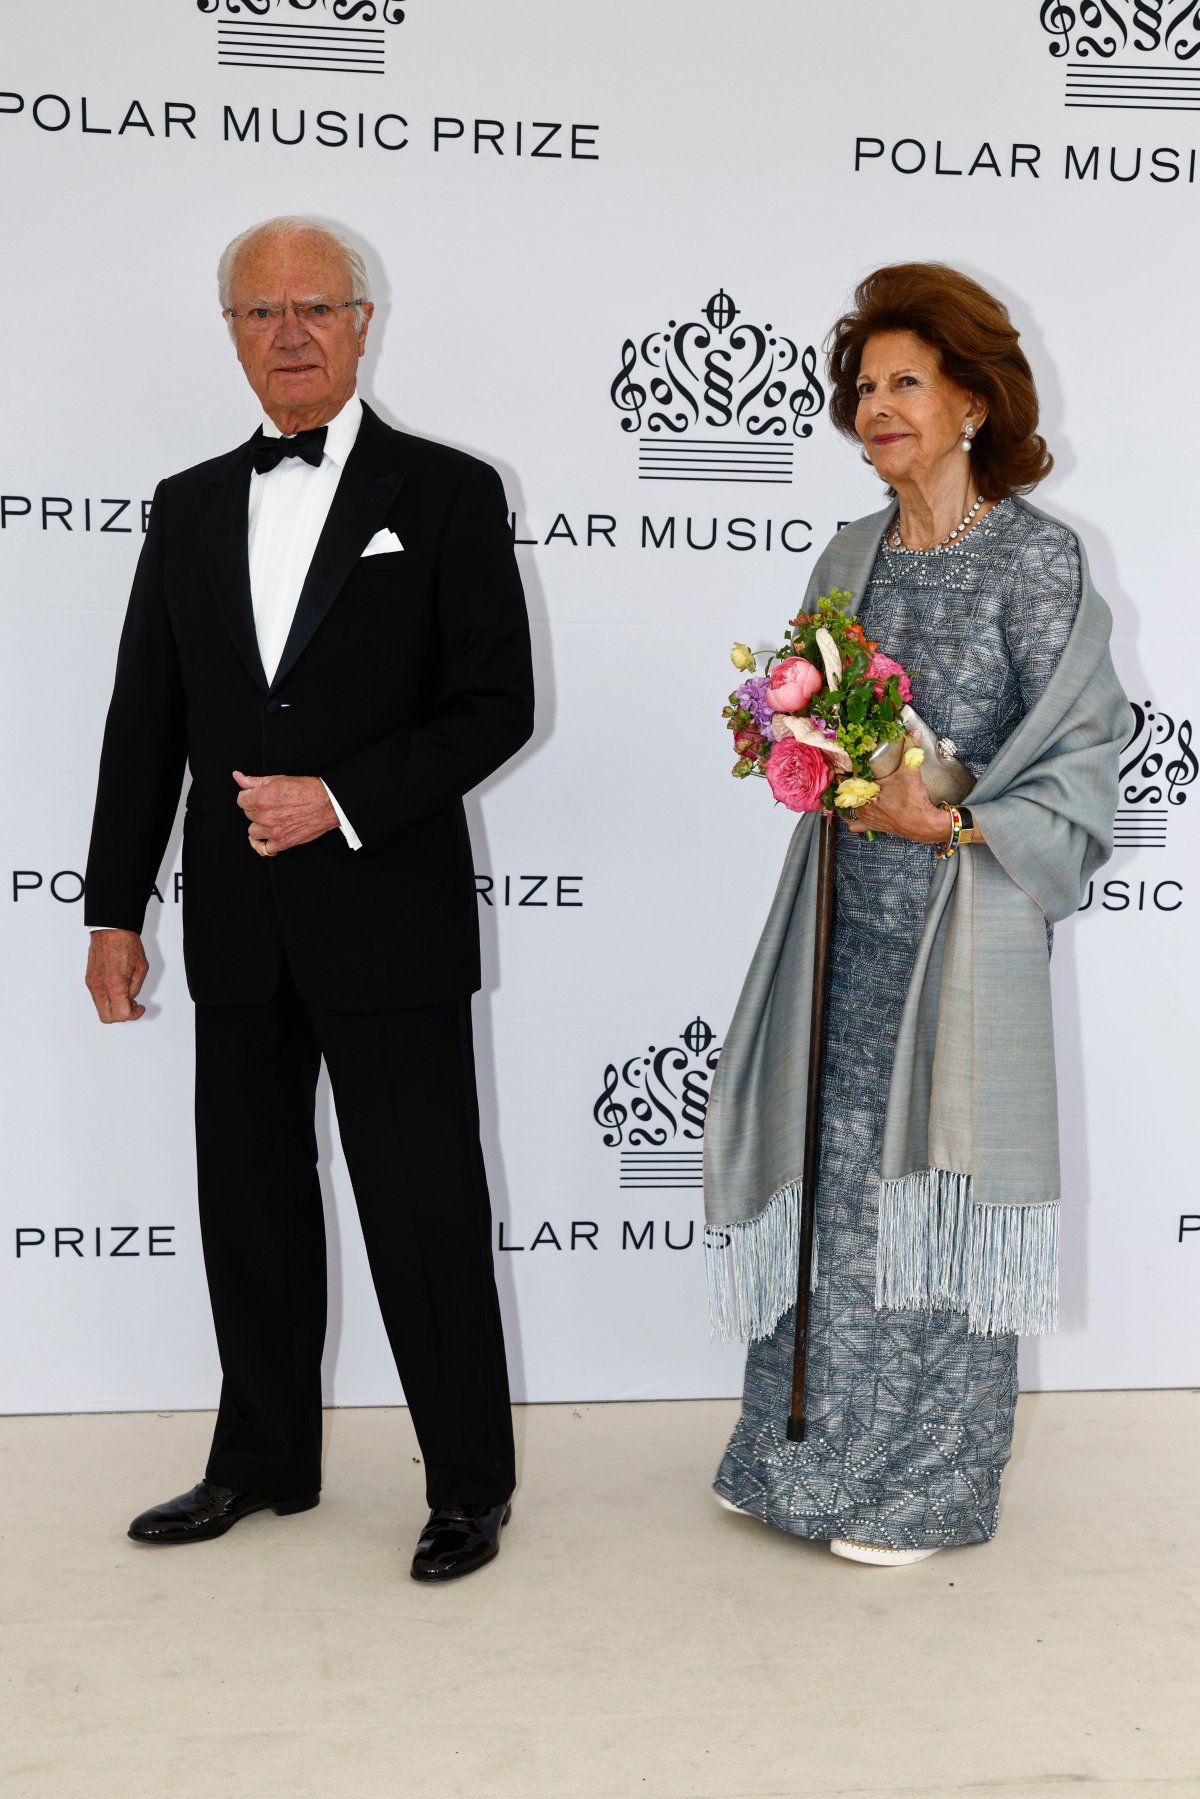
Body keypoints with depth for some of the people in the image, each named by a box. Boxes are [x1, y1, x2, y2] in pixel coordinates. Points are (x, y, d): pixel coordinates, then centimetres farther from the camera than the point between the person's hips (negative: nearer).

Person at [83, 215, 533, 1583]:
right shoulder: (188, 509, 11)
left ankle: (470, 1483, 18)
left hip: (390, 921, -4)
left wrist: (342, 801, -16)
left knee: (427, 1216, 2)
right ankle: (263, 1462, 30)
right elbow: (145, 724, 11)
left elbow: (496, 705, -6)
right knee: (250, 1206, 14)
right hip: (238, 931, 5)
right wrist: (114, 909, 7)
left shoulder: (446, 493, -1)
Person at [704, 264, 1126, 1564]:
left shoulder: (1036, 559, -7)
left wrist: (951, 823, -20)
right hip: (844, 918, 6)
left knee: (929, 1192, 1)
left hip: (960, 921, -6)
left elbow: (1079, 753, -9)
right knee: (825, 1183, 10)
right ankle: (807, 1456, 25)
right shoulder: (850, 558, 11)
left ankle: (921, 1487, 16)